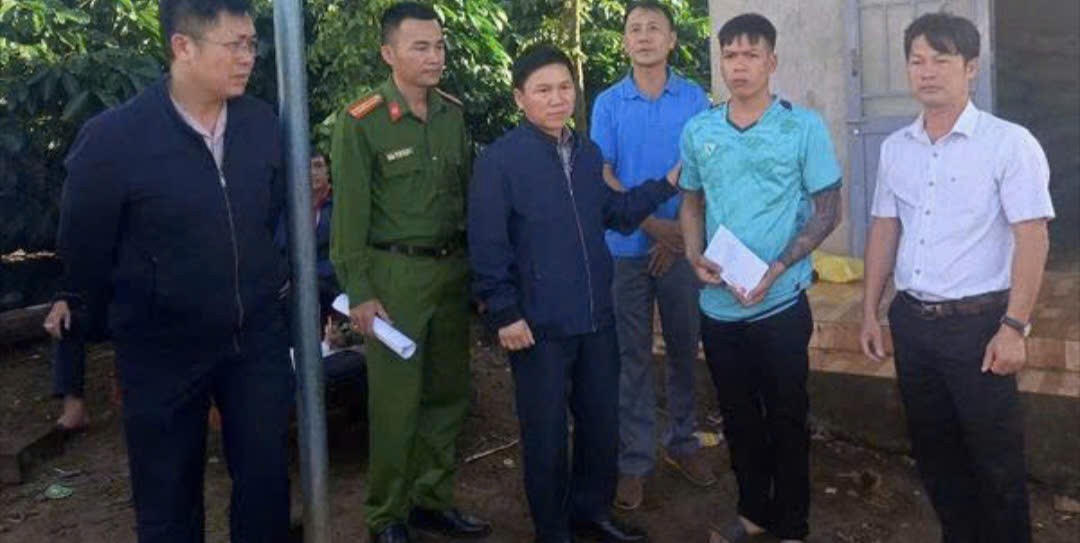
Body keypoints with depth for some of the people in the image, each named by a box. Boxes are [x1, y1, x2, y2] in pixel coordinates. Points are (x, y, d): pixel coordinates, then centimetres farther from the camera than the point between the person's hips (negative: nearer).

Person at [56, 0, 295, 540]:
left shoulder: (262, 123, -5)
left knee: (266, 481, 14)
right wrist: (142, 301, 6)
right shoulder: (112, 138, -19)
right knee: (169, 499, 13)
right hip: (163, 349, -3)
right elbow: (83, 250, -6)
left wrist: (264, 284, 12)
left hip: (257, 335, 3)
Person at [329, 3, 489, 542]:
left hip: (453, 268, 6)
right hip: (395, 273, -5)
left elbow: (467, 191, 11)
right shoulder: (361, 122, -11)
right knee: (395, 400, 1)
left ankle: (432, 500, 29)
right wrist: (359, 292, -11)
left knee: (448, 392, 13)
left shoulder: (454, 113, 6)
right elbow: (349, 213, -10)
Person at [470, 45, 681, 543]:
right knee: (546, 433, 7)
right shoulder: (499, 160, -12)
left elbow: (613, 213, 20)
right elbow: (487, 245, -14)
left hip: (597, 318, 6)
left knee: (602, 422, 18)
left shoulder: (589, 153, 9)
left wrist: (666, 185, 13)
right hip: (540, 325, -6)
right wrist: (504, 314, -15)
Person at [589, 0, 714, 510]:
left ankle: (682, 441, 28)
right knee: (634, 356, 5)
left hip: (681, 245, 1)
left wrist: (679, 234, -11)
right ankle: (634, 459, 14)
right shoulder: (608, 103, 1)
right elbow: (602, 176, -3)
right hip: (626, 247, -1)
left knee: (684, 348, 11)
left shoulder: (695, 99, 1)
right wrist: (651, 223, -13)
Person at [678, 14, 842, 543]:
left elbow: (827, 210, -5)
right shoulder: (697, 131, 4)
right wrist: (695, 256, -5)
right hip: (718, 306, 4)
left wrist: (777, 269, -17)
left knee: (786, 418, 8)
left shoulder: (804, 126, -6)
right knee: (738, 416, 16)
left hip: (780, 304, -3)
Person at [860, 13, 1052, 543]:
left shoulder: (1009, 143, -9)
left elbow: (1032, 239, -12)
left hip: (977, 321, -5)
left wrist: (1013, 327, -16)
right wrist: (870, 311, 11)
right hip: (911, 320, 5)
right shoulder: (895, 147, 7)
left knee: (995, 459, 5)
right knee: (932, 449, 16)